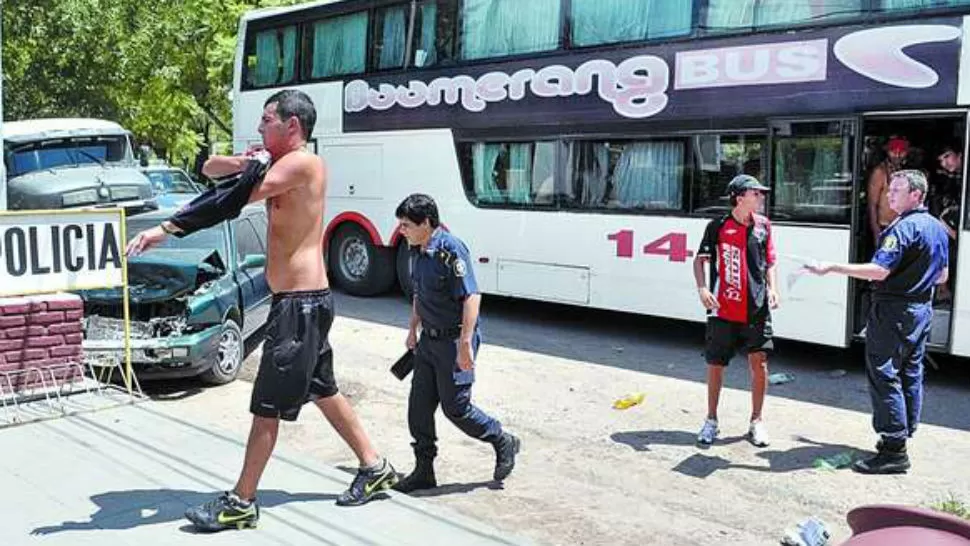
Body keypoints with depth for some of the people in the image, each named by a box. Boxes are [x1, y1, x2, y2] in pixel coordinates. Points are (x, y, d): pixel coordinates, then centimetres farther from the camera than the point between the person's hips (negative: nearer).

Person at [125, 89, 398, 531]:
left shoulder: (302, 163, -16)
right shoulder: (276, 163, 14)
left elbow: (232, 202, -24)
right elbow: (210, 168, 14)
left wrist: (166, 229, -22)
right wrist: (242, 162, -8)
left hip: (301, 304, -10)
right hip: (304, 300, 10)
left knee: (267, 407, -1)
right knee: (324, 391, 19)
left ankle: (241, 504, 10)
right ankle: (375, 469, 30)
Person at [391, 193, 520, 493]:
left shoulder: (450, 249, -19)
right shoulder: (418, 252, 8)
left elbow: (471, 297, -24)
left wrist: (465, 344, -27)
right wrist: (413, 330, 24)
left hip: (454, 340, -9)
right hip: (429, 340, 9)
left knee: (455, 407, -2)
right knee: (419, 405, 8)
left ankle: (503, 443, 21)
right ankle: (424, 471, 18)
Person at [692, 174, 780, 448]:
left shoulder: (763, 225, 7)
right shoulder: (718, 227, -4)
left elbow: (769, 263, 14)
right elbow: (700, 260, -1)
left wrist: (772, 289, -1)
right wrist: (702, 289, -16)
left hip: (757, 309, 3)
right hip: (723, 310, -2)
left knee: (759, 361, 0)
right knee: (715, 364, 5)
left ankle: (756, 421, 16)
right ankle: (711, 421, 21)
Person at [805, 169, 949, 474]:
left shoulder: (903, 228, -18)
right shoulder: (938, 228, 12)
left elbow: (879, 271, -26)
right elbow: (942, 276, 19)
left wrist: (833, 268, -25)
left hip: (894, 312, -10)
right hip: (922, 310, 10)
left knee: (884, 377, -7)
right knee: (911, 374, 15)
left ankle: (894, 450, -6)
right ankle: (903, 435, 24)